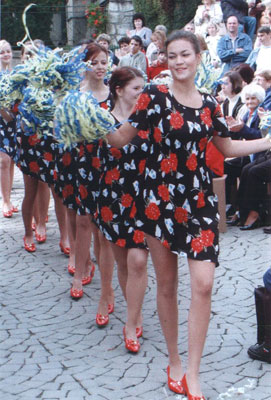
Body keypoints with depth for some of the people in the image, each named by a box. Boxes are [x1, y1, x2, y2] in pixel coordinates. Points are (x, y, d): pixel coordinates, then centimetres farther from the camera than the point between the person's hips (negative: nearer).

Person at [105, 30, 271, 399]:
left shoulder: (209, 104, 7)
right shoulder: (155, 96, -3)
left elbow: (228, 147, 21)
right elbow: (122, 138, -1)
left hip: (199, 200, 2)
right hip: (160, 198, -2)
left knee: (203, 284, -9)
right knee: (167, 284, 8)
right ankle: (174, 362, 27)